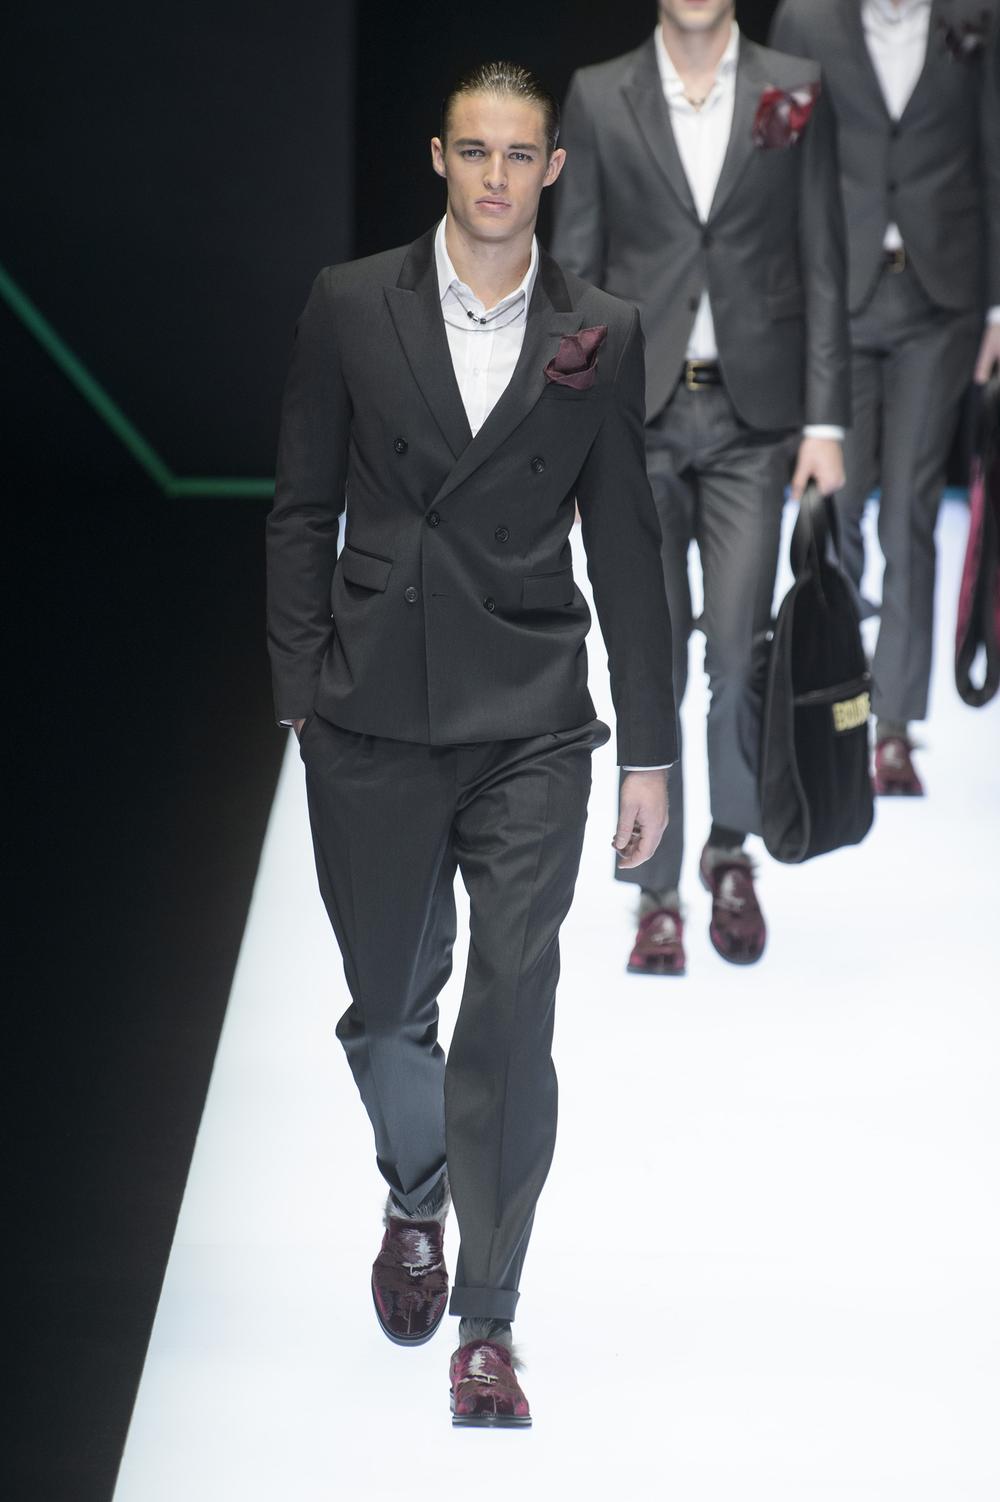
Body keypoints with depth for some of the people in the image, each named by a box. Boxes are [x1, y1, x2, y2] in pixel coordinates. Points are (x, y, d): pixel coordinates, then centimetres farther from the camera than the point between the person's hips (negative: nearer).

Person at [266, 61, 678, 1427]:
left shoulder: (602, 337, 4)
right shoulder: (351, 307, 3)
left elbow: (625, 550, 7)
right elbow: (302, 513, 6)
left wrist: (651, 752, 6)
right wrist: (301, 694, -1)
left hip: (530, 725, -1)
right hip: (373, 723, 1)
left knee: (512, 1015, -8)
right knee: (387, 1006, 12)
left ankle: (487, 1324, 0)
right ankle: (416, 1205, 42)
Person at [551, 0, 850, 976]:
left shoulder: (794, 92, 4)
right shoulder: (598, 98, 4)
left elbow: (822, 268, 4)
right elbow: (574, 269, 5)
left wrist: (826, 423, -2)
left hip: (753, 417, 0)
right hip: (639, 418, 0)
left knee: (738, 647, -6)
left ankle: (732, 852, 18)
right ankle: (657, 895, 10)